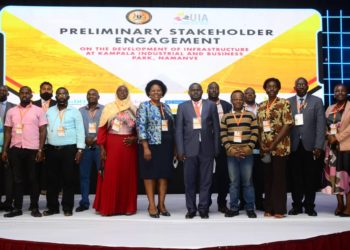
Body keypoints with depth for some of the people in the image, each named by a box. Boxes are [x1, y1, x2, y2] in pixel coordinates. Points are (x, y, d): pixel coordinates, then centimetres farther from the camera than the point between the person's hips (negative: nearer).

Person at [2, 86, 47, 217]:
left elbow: (42, 131, 0)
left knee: (33, 179, 3)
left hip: (32, 149, -2)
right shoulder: (11, 111, 10)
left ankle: (35, 208, 11)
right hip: (15, 149, 2)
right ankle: (17, 208, 13)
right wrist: (4, 150, 5)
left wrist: (40, 150, -7)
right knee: (17, 179, 6)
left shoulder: (38, 111, 2)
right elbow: (8, 132, 11)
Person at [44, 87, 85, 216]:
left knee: (68, 179, 0)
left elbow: (80, 131, 1)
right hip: (52, 149, 3)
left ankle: (67, 207, 9)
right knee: (52, 179, 6)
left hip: (69, 149, -2)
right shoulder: (49, 111, 12)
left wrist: (80, 149, -7)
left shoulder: (75, 112, 4)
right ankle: (52, 207, 16)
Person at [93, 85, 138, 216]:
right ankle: (107, 207, 3)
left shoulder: (133, 109, 10)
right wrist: (102, 147, -7)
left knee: (128, 176, 3)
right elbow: (102, 128, 0)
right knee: (110, 176, -3)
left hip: (129, 146, 2)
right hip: (112, 145, -2)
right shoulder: (109, 107, 4)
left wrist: (134, 138, -7)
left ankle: (128, 206, 11)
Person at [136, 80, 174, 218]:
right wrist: (145, 147, -17)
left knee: (164, 174, 5)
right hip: (151, 145, -5)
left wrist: (174, 147, 10)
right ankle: (152, 205, 6)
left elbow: (172, 127, 15)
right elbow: (141, 127, -10)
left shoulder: (166, 107, 13)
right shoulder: (144, 106, -3)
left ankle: (161, 204, 13)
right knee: (150, 174, 1)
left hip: (166, 146, 5)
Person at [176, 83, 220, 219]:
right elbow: (179, 129, 4)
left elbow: (216, 128, 6)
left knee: (206, 181, 3)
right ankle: (191, 209, 14)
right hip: (190, 149, 0)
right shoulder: (182, 106, 7)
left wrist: (217, 148, 1)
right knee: (189, 181, 4)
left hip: (207, 148, 0)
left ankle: (203, 209, 12)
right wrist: (180, 150, -4)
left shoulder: (211, 105, 7)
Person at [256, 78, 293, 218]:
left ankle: (279, 209, 5)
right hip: (265, 149, 5)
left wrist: (273, 144, -14)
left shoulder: (284, 104, -3)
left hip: (280, 147, -5)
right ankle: (268, 208, 16)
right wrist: (261, 145, -1)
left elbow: (287, 125, -10)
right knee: (267, 178, 8)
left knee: (279, 178, -2)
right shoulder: (261, 106, 14)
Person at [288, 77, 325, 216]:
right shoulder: (287, 103, 9)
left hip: (310, 145, -1)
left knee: (310, 177, 5)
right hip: (294, 146, 1)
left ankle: (309, 206, 15)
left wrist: (318, 146, -8)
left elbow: (321, 125, 0)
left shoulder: (317, 101, 6)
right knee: (296, 177, 4)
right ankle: (297, 205, 15)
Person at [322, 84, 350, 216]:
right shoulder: (330, 108, 16)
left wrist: (338, 137, -17)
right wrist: (329, 136, -6)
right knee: (335, 175, 7)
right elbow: (325, 125, 13)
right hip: (333, 146, 6)